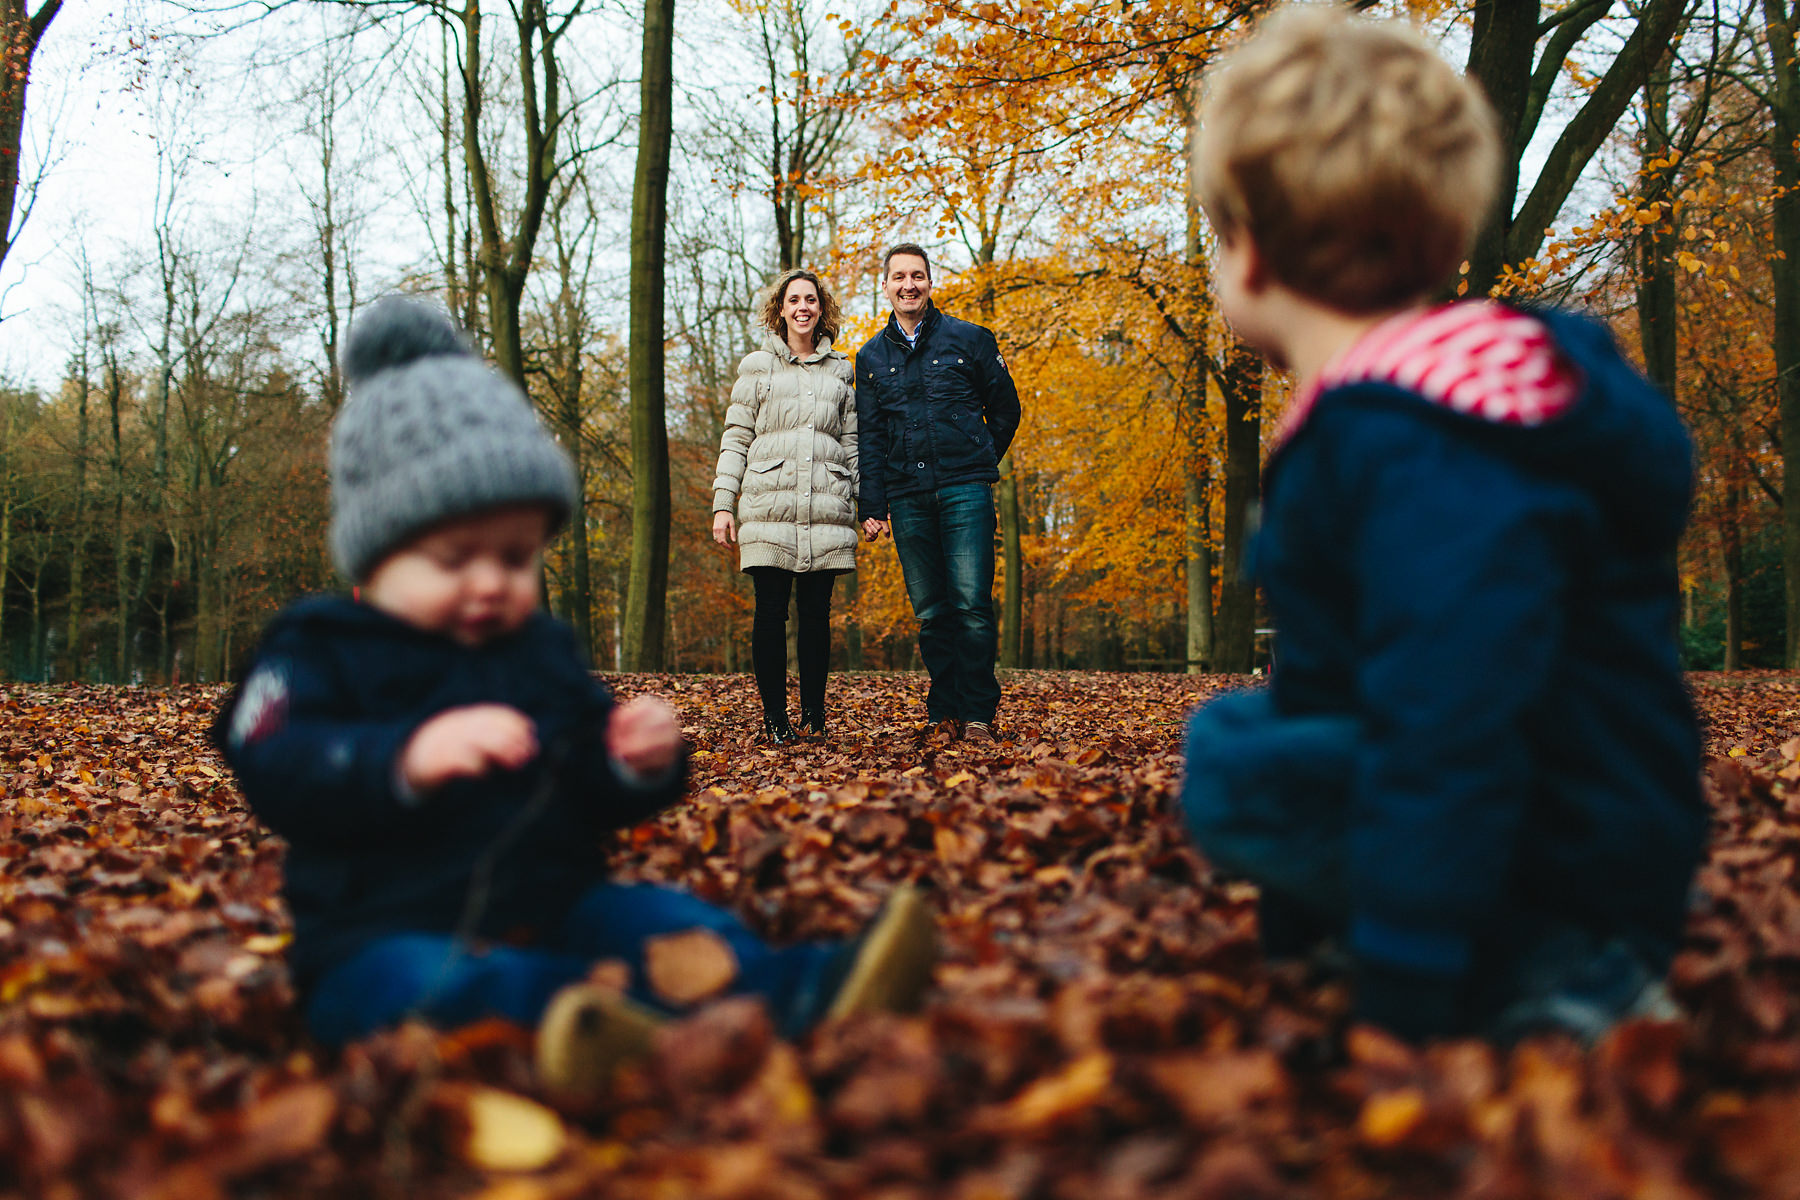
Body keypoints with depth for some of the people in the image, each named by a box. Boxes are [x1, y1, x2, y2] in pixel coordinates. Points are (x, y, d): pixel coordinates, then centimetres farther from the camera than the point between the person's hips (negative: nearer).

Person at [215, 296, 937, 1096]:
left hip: (551, 920, 6)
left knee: (656, 920, -18)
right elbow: (276, 773, -19)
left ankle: (811, 993, -41)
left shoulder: (542, 649, 17)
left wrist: (640, 766, -4)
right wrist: (407, 759, -36)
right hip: (387, 935, -6)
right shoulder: (320, 651, 0)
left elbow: (597, 796, 21)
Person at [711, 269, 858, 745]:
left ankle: (814, 715, 6)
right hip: (770, 505, -1)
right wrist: (723, 504, -1)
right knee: (771, 611, -4)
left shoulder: (840, 371, 18)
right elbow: (735, 439, 8)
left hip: (826, 508, 1)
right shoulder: (757, 366, 12)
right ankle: (774, 718, 0)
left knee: (816, 612, 0)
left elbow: (853, 443, 17)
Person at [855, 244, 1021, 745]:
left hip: (964, 492, -3)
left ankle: (978, 714, -4)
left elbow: (1006, 410, 13)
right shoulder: (871, 357, 14)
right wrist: (871, 507, 5)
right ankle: (945, 713, 9)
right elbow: (869, 437, 13)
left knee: (971, 604, -10)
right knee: (931, 611, 3)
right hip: (907, 497, 3)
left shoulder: (969, 340, 6)